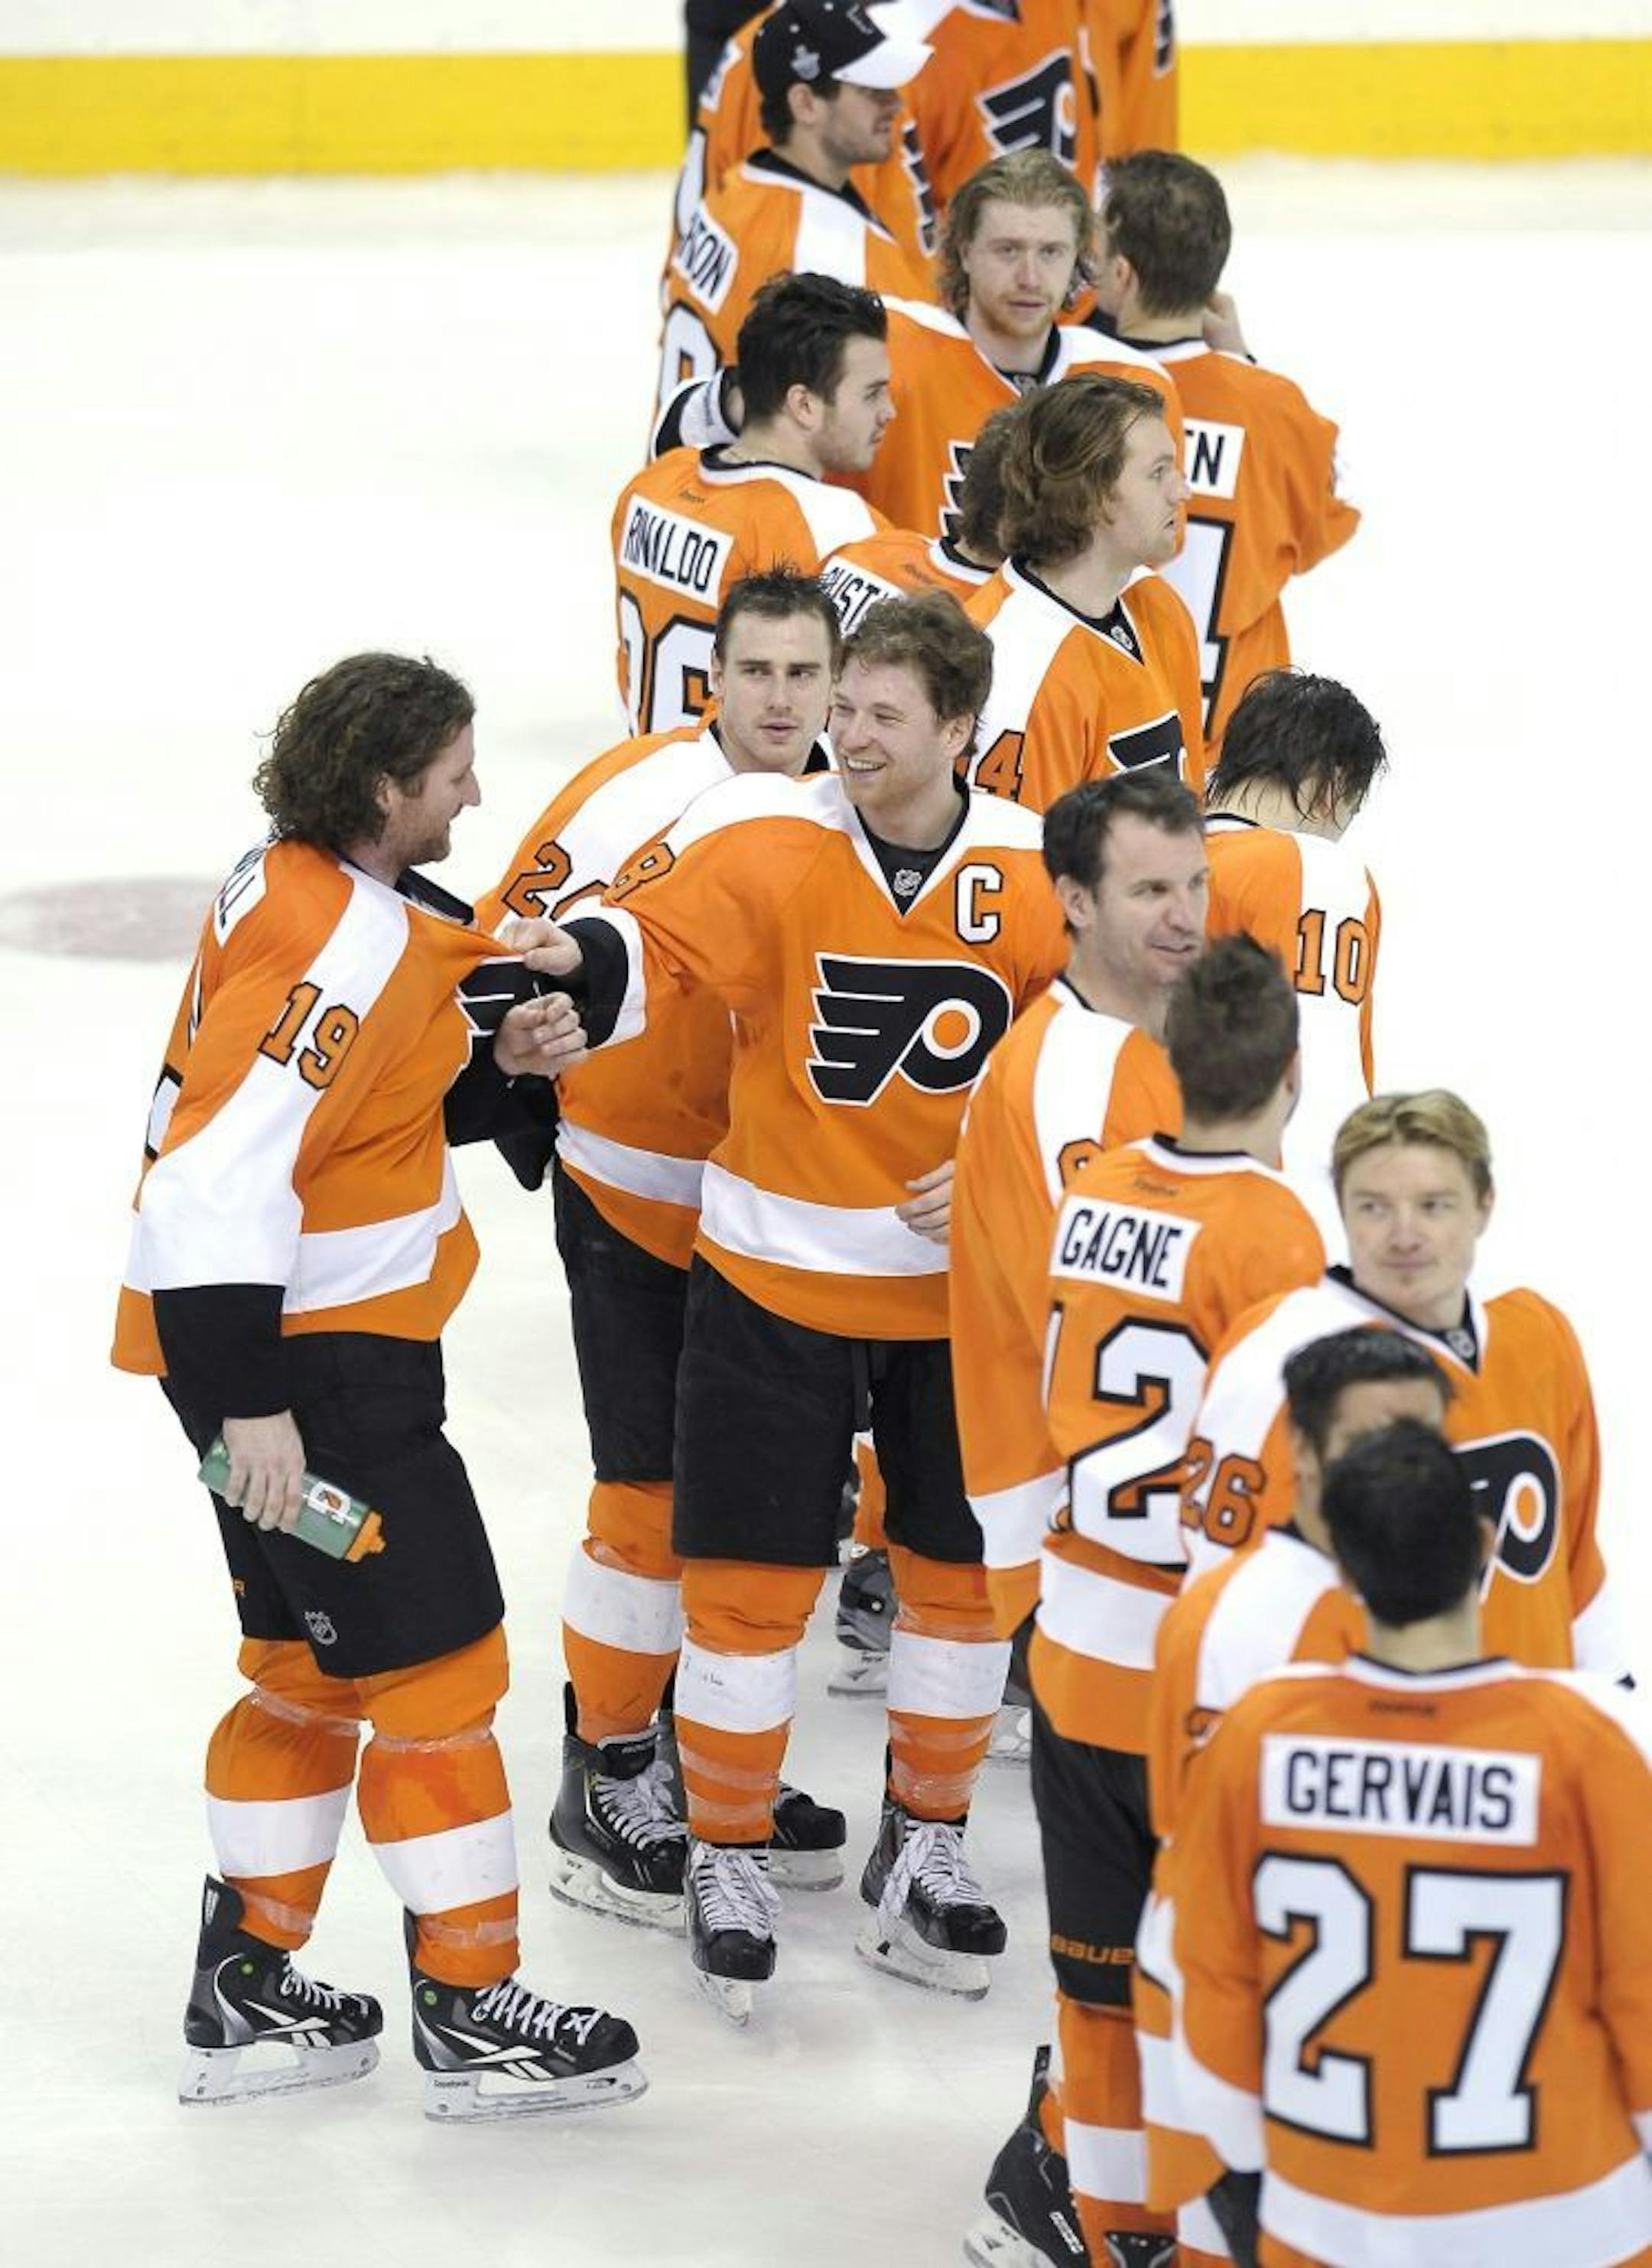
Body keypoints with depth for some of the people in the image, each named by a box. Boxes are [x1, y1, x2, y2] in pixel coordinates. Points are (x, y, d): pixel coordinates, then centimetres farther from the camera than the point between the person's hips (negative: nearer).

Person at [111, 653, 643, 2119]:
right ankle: (470, 2014, 6)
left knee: (311, 1663, 19)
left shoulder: (308, 888, 8)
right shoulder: (335, 945, -24)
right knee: (434, 1661, -2)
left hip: (312, 1340, 10)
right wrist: (249, 1401, -29)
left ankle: (247, 1995, 26)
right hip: (292, 1351, -10)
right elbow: (227, 1174, -29)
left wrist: (495, 1064, 1)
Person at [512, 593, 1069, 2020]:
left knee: (962, 1571, 11)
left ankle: (926, 1846, 31)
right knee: (753, 1579, 0)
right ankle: (728, 1860, 18)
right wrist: (571, 963, -47)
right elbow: (657, 946, -26)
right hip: (776, 1279, -2)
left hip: (960, 1288, 2)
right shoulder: (768, 845, -12)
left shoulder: (1037, 880, -5)